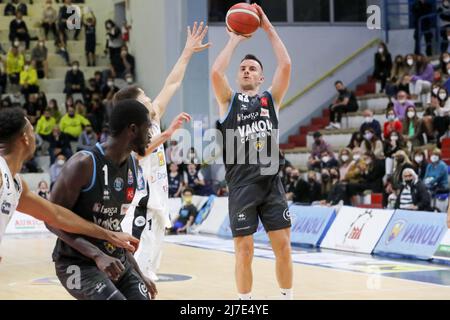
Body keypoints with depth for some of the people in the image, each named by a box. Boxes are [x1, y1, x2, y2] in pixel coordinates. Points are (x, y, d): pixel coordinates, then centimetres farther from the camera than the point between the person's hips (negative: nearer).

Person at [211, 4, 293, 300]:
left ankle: (288, 297, 15)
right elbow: (216, 72, -8)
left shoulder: (272, 99, 12)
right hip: (242, 184, -1)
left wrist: (269, 28, 2)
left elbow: (286, 66, -1)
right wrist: (235, 39, 2)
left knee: (283, 246, 1)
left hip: (272, 181, 1)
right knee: (244, 250, 0)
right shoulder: (229, 100, 10)